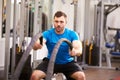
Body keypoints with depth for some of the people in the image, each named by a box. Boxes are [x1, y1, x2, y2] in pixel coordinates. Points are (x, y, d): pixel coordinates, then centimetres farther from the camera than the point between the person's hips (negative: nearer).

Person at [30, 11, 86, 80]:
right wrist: (37, 45, -56)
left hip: (68, 62, 0)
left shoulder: (72, 34, -13)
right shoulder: (48, 34, -13)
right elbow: (37, 45, -30)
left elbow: (79, 50, -27)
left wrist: (75, 51, -52)